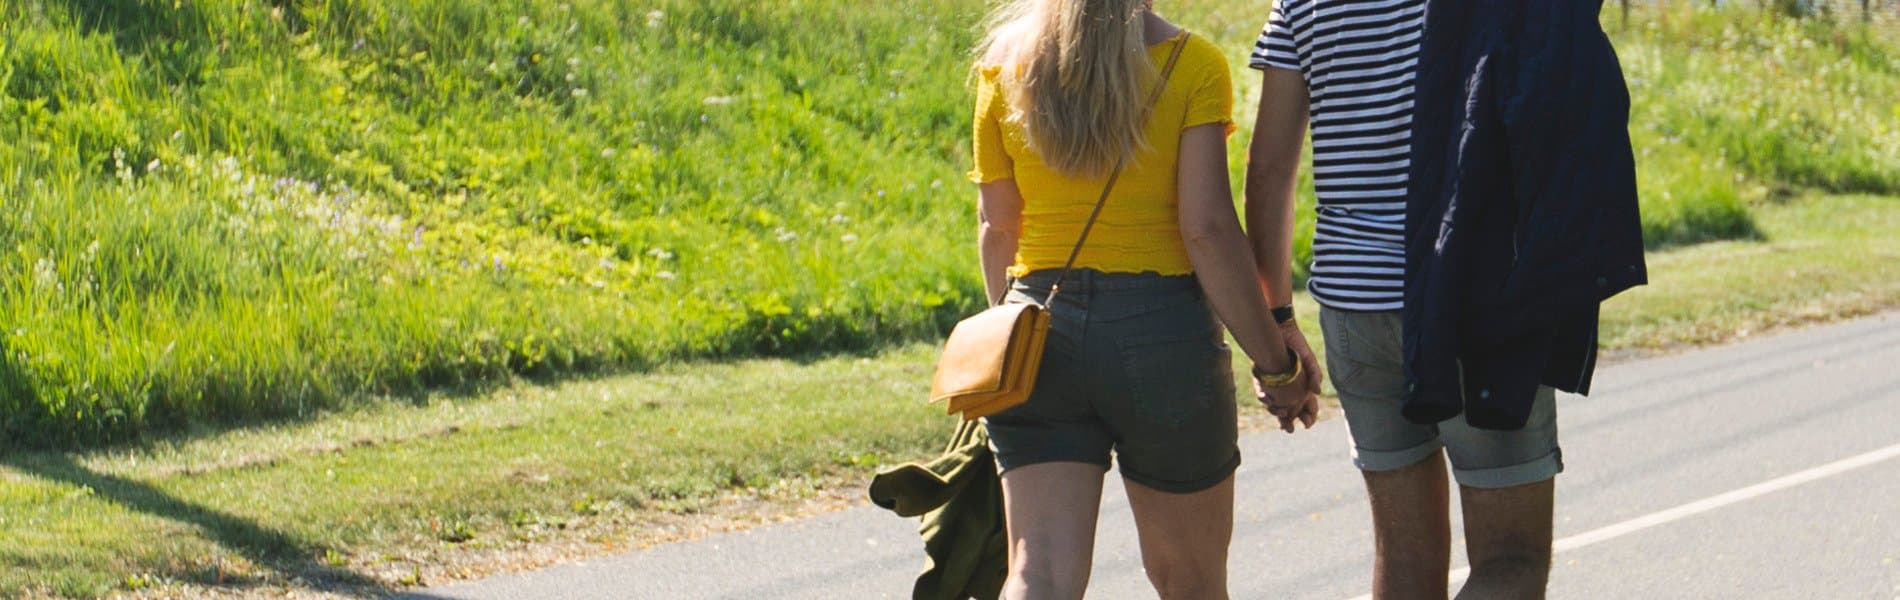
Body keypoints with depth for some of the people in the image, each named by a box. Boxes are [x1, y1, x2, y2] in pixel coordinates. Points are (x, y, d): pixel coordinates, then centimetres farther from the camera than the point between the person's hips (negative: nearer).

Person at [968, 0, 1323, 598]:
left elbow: (996, 229, 10)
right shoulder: (1192, 63, -6)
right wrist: (1278, 364, -6)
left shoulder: (1005, 63, 4)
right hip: (1162, 326, -2)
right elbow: (1208, 230, -12)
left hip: (1042, 325, 2)